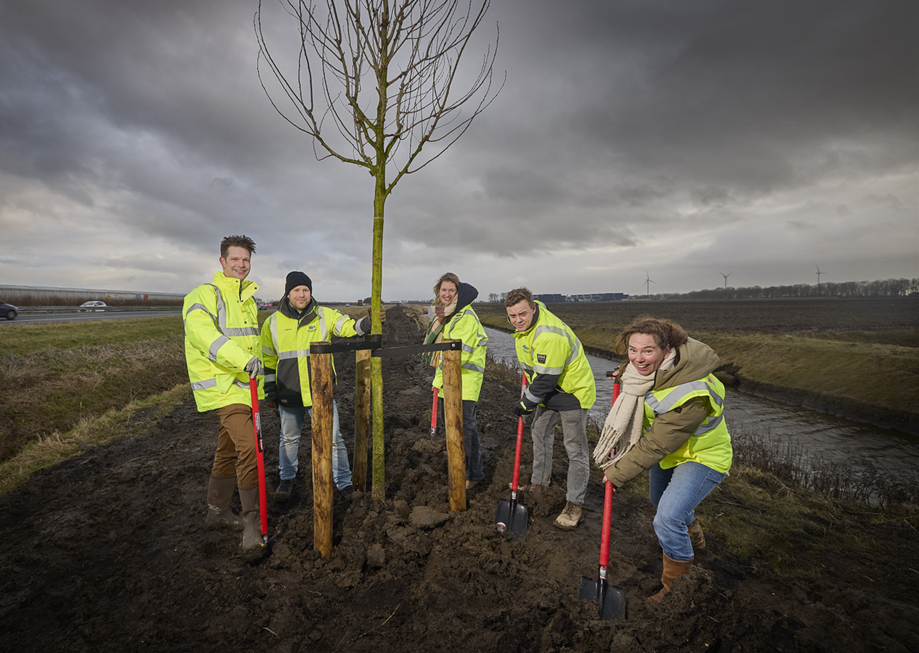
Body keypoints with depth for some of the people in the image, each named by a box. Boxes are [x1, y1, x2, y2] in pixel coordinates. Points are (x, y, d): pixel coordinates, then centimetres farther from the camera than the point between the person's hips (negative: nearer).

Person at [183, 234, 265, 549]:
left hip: (243, 382, 9)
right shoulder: (205, 294, -9)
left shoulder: (248, 297, 18)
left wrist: (262, 372, 27)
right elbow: (203, 333, -27)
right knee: (248, 446, -17)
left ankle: (217, 511, 33)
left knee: (229, 449, 18)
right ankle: (251, 521, -7)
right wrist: (243, 360, -38)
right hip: (222, 384, -8)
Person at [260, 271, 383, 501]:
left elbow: (350, 328, -9)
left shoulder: (325, 315, -1)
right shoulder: (273, 322, 2)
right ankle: (287, 478, 42)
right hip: (289, 395, 2)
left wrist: (371, 321, -29)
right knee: (289, 439, 19)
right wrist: (270, 392, 8)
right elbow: (268, 360, 9)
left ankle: (344, 482, 18)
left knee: (333, 439, 2)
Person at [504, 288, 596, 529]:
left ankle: (574, 504, 12)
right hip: (550, 390, 10)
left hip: (573, 391, -10)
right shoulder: (525, 322, -3)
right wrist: (529, 389, 17)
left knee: (576, 450, -2)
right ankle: (539, 483, 40)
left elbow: (546, 379, -30)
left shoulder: (549, 335, -35)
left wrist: (526, 404, -17)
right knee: (540, 434, 21)